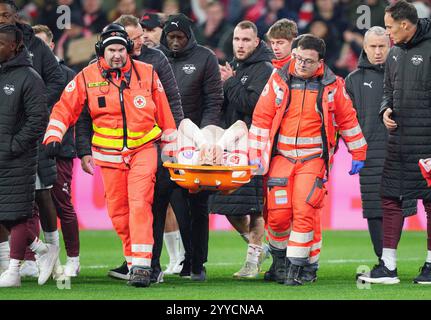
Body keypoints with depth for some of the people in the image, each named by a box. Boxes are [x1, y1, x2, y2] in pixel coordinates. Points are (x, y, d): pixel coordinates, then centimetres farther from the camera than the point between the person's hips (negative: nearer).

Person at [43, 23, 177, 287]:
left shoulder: (146, 73, 0)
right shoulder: (87, 78, -1)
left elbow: (164, 112, 8)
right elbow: (65, 108, 2)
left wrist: (172, 144, 11)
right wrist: (53, 136, -11)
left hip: (143, 149, -2)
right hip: (109, 154, 2)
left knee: (139, 203, -15)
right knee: (118, 211, 5)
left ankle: (141, 264, -20)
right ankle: (133, 258, 20)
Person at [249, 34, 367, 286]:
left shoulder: (332, 85, 2)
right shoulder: (279, 80, 2)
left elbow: (348, 119, 11)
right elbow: (262, 117, 5)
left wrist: (358, 154, 14)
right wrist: (256, 154, 2)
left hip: (313, 158, -1)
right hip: (281, 156, 1)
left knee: (304, 212, -14)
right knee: (278, 214, -6)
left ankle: (295, 268, -6)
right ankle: (279, 256, 21)